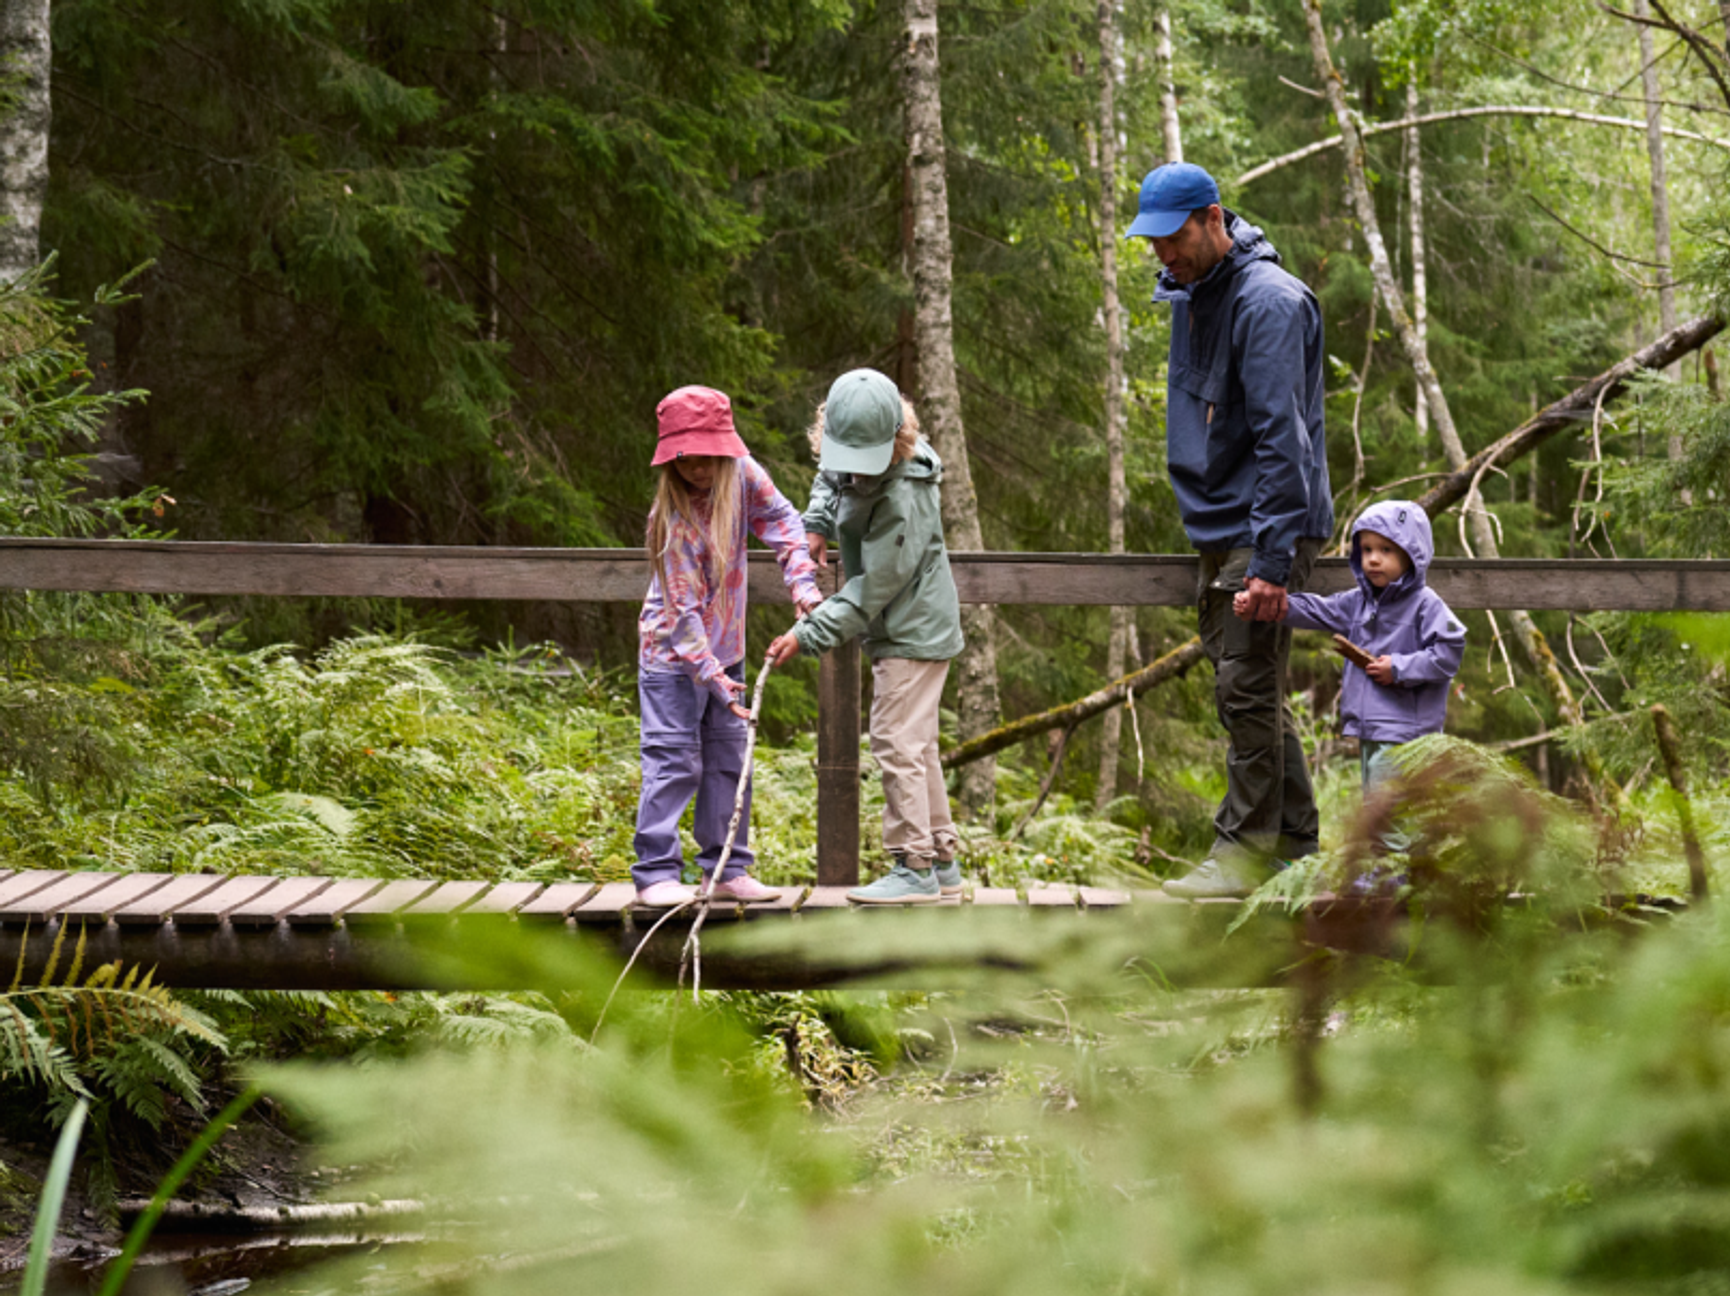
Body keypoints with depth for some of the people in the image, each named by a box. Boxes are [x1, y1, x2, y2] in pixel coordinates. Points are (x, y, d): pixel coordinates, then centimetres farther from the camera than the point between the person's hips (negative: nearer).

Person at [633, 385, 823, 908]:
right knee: (673, 762, -7)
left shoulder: (741, 473, -11)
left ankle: (728, 869, 20)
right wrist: (713, 677, -28)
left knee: (729, 760, 11)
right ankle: (656, 873, -1)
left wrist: (802, 582, -12)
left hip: (724, 650, 7)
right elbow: (682, 610, -25)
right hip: (672, 654, -7)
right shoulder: (671, 520, -25)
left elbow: (780, 519, 3)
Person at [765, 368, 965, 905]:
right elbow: (830, 478, 24)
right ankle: (942, 863, 22)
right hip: (900, 628, 10)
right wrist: (817, 524, 5)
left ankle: (915, 869, -4)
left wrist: (806, 636, -25)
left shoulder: (902, 499, -28)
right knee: (916, 748, 14)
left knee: (898, 743, -9)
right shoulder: (848, 462, -2)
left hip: (913, 632, -10)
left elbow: (871, 589, -26)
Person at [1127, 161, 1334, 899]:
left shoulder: (1268, 301, -17)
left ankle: (1245, 850, -4)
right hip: (1217, 528, 9)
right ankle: (1293, 845, 18)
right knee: (1249, 692, 11)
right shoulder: (1188, 296, 12)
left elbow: (1282, 437, -21)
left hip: (1265, 529, -9)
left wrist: (1274, 558, -25)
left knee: (1247, 691, -9)